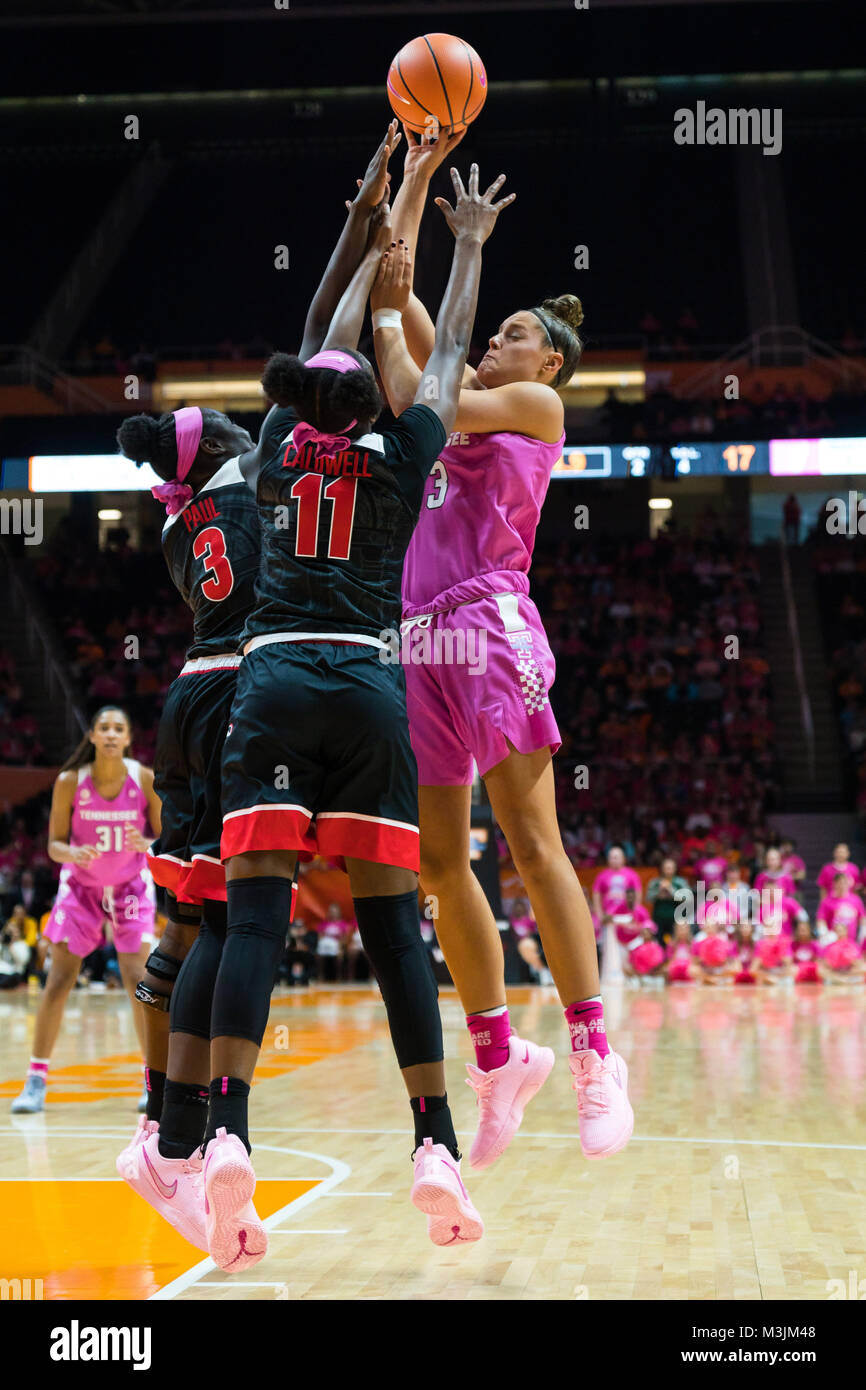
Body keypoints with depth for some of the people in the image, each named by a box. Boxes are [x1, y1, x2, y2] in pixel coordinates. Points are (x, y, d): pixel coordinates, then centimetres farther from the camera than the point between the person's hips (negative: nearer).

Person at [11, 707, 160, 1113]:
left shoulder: (146, 780, -15)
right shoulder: (69, 782, -15)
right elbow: (55, 844, -8)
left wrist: (148, 845, -30)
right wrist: (73, 854, -30)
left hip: (131, 886, 0)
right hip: (81, 885, 0)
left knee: (137, 979, -10)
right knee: (59, 980, -5)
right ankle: (36, 1081, 3)